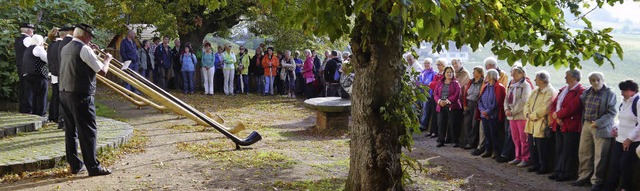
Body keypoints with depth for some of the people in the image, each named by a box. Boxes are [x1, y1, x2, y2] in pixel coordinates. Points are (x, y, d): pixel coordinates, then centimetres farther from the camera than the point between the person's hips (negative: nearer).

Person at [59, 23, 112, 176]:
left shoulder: (65, 49, 14)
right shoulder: (84, 49, -12)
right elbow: (102, 71, -11)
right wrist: (107, 59, 8)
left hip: (64, 93, 9)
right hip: (80, 95, -9)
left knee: (71, 130, 11)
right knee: (88, 131, -4)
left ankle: (75, 165, 17)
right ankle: (93, 167, -2)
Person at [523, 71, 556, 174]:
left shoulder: (550, 92, -13)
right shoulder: (535, 91, 15)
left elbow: (544, 109, -21)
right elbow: (527, 104, 15)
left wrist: (532, 116, -14)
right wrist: (528, 114, -4)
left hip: (542, 125, -8)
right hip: (532, 125, 8)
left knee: (542, 149, -2)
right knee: (532, 146, 14)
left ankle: (544, 167, 9)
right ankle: (535, 165, 25)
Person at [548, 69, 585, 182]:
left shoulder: (580, 91, -10)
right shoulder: (563, 90, 17)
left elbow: (571, 108, -19)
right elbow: (554, 104, 12)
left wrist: (557, 114, -10)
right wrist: (556, 118, -5)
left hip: (571, 127, -8)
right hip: (559, 125, 8)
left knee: (568, 151, -2)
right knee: (559, 150, 11)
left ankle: (568, 173, 6)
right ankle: (558, 171, 19)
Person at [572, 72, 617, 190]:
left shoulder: (610, 94, -7)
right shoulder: (587, 92, 9)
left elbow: (612, 113, -10)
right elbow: (581, 106, 20)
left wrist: (598, 123, -17)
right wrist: (583, 122, 9)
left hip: (602, 128, -6)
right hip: (586, 125, 6)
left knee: (599, 156, -2)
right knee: (584, 153, 9)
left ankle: (597, 181, 8)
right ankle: (584, 177, 22)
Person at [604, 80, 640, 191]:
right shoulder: (624, 102, 15)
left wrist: (629, 139, -19)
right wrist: (616, 128, 10)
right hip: (620, 140, 8)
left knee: (625, 164, -10)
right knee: (614, 164, 3)